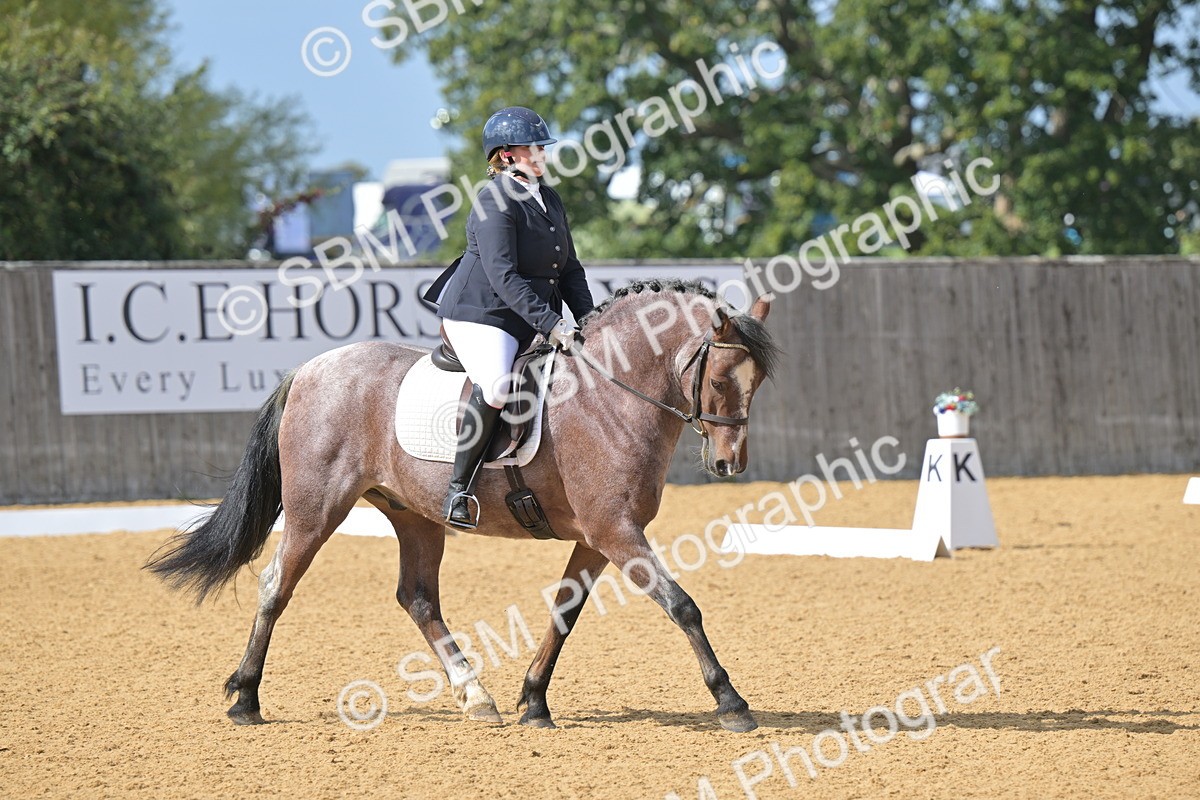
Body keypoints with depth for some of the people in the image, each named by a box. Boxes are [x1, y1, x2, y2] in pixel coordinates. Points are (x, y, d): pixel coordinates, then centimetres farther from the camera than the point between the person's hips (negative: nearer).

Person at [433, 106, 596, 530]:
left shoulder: (549, 199, 13)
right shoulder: (496, 202, -14)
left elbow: (569, 270, 16)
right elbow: (504, 277, -23)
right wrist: (551, 324, -29)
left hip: (531, 322, 9)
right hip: (480, 314, -9)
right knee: (496, 386, -33)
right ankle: (459, 488, -25)